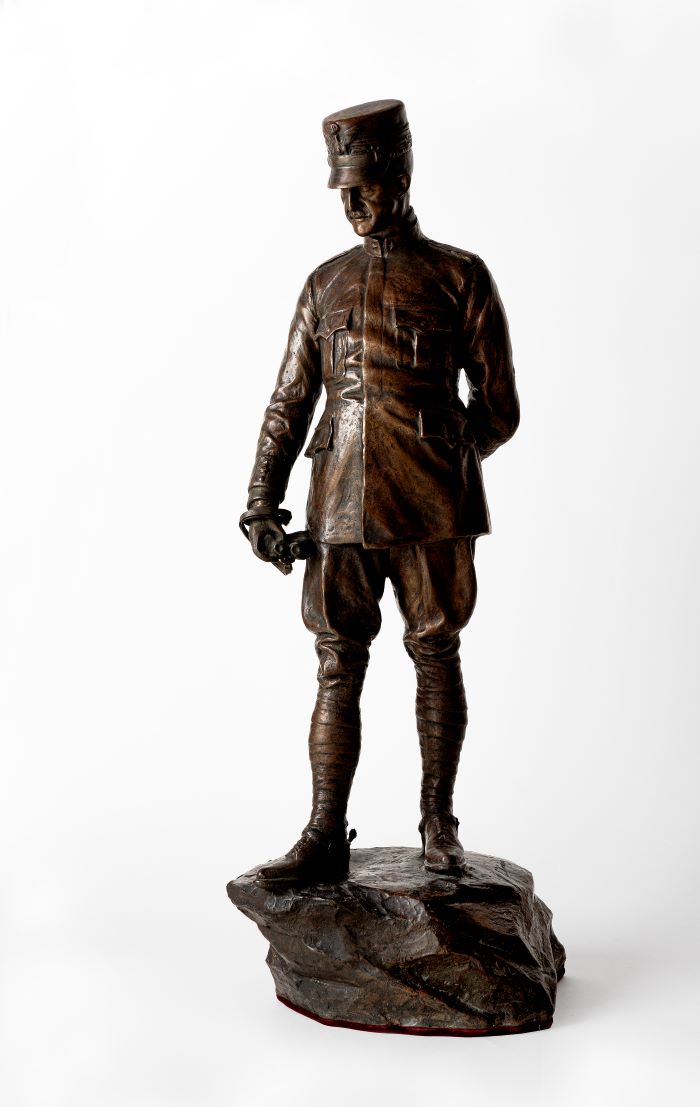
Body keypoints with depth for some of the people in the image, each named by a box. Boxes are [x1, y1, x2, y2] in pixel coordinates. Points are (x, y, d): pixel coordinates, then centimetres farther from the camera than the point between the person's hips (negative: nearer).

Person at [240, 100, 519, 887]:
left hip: (432, 509, -2)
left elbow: (498, 409, 5)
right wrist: (260, 504, 3)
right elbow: (289, 403, 11)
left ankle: (438, 825, 21)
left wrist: (439, 459, -2)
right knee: (338, 669, 3)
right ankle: (324, 841, 11)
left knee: (436, 656, 6)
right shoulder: (325, 284, 14)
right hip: (342, 511, 3)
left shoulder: (461, 277, 4)